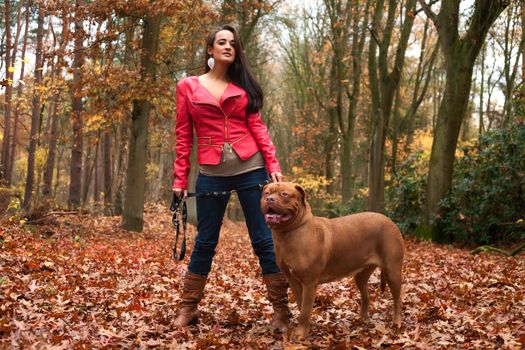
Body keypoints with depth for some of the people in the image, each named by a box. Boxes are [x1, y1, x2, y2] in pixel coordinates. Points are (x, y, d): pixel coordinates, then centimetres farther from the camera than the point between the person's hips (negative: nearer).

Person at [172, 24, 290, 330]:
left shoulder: (243, 86, 10)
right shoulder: (187, 87, 8)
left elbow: (258, 127, 5)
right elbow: (184, 137, 6)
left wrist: (273, 166, -5)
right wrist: (180, 179, 2)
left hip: (251, 168, 1)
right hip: (212, 173, 0)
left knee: (265, 241, 1)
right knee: (205, 243, 6)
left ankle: (281, 310, 7)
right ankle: (188, 308, 20)